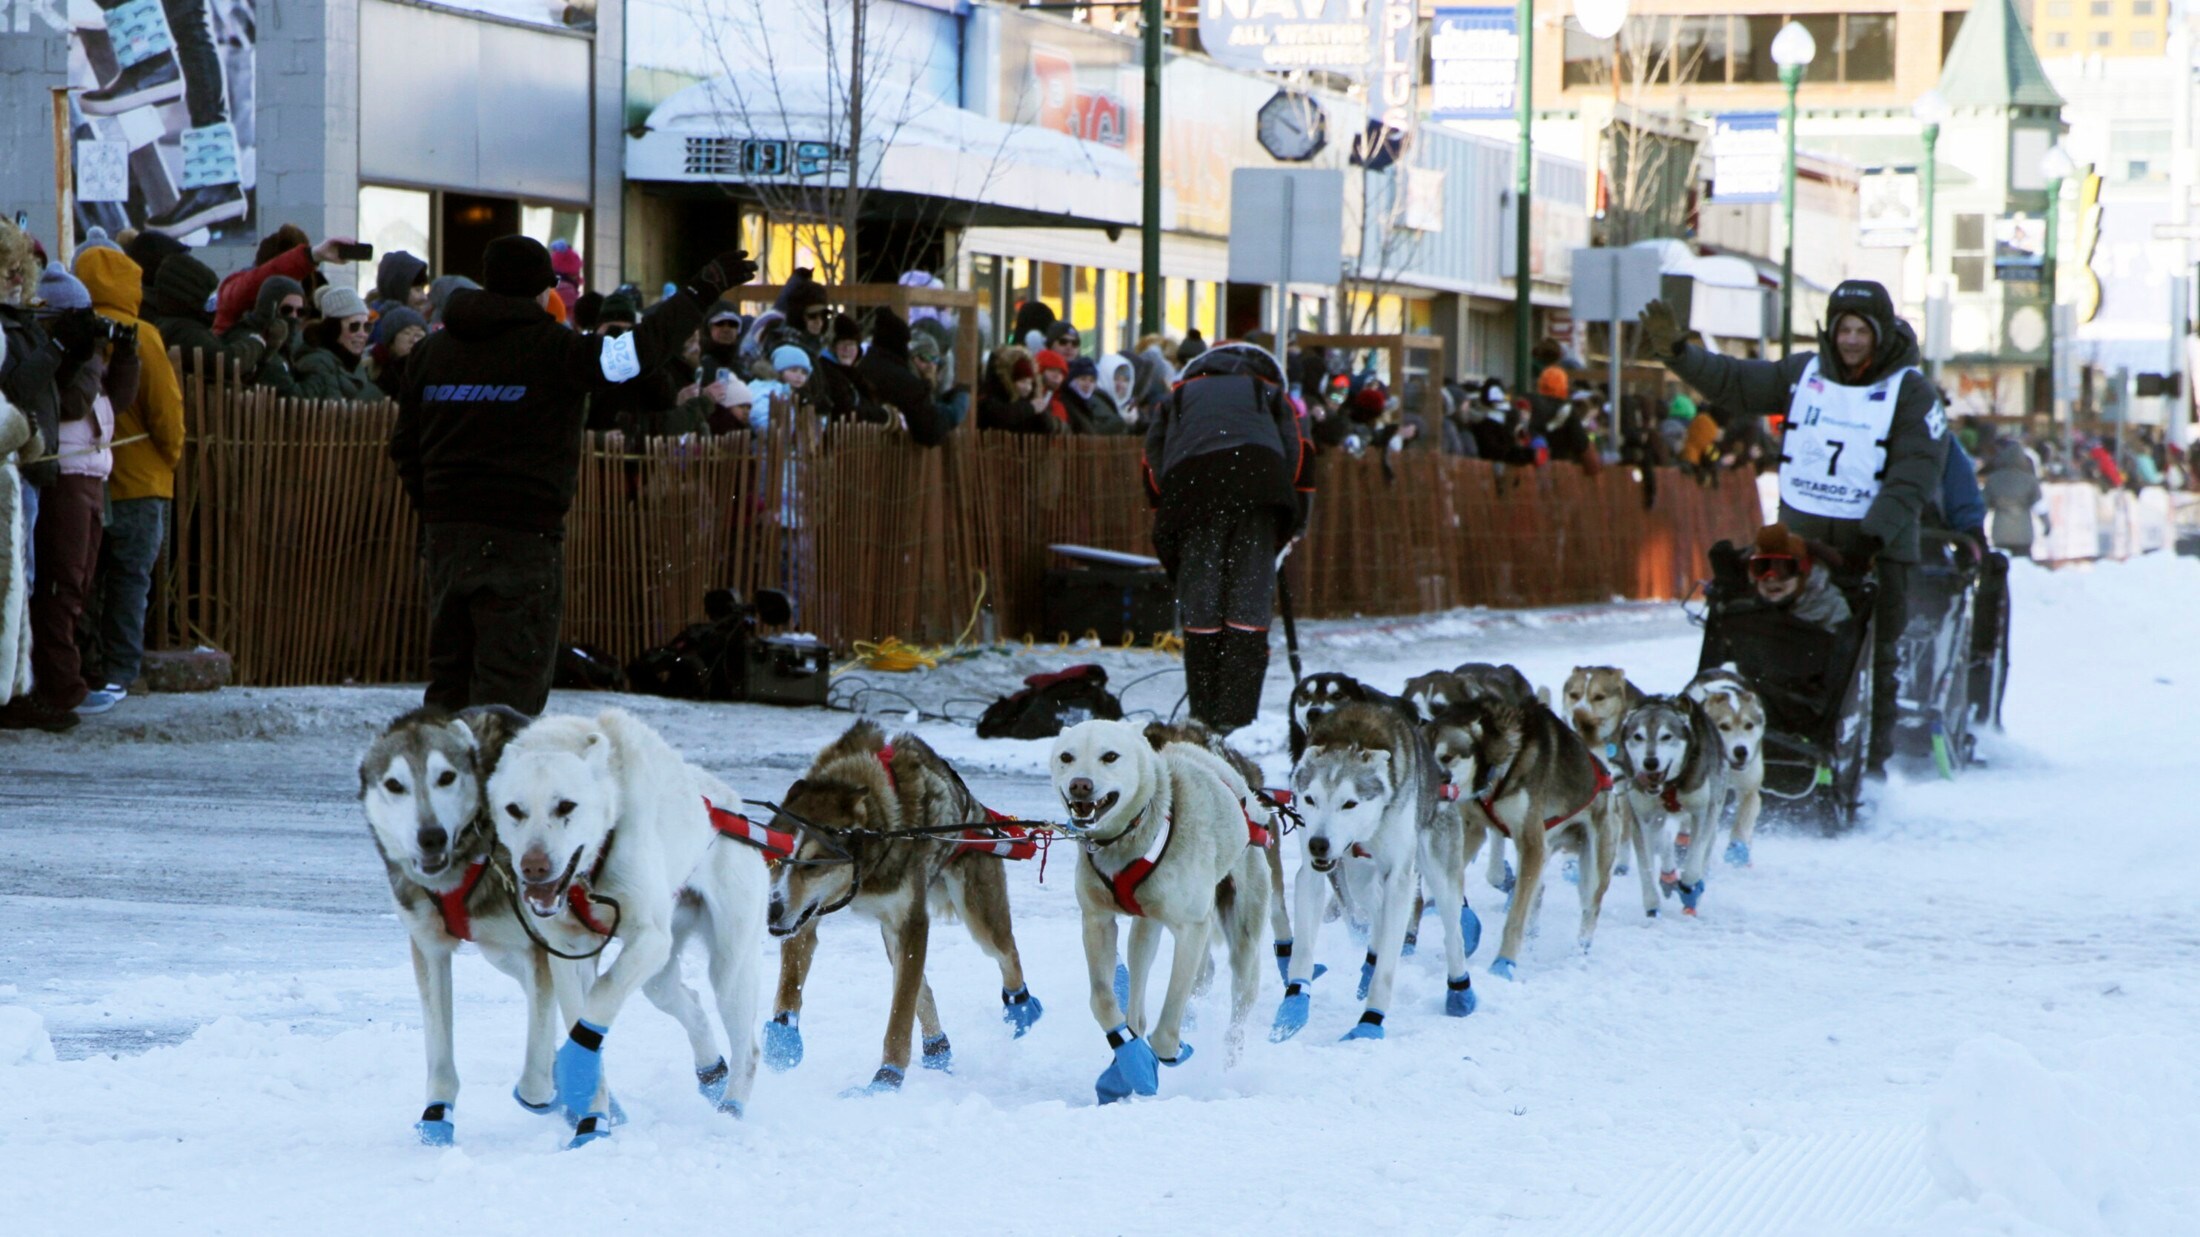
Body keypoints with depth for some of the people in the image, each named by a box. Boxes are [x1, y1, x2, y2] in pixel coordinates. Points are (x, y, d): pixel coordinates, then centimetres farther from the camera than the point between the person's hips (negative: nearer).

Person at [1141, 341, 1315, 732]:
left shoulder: (1176, 398, 35)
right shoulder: (1267, 392, 34)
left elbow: (1153, 464, 20)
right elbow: (1298, 450, 19)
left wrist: (1166, 517, 19)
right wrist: (1295, 523, 20)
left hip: (1191, 483, 1)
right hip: (1257, 475, -1)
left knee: (1199, 607, 4)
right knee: (1250, 603, -1)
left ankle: (1204, 716, 3)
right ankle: (1236, 717, -8)